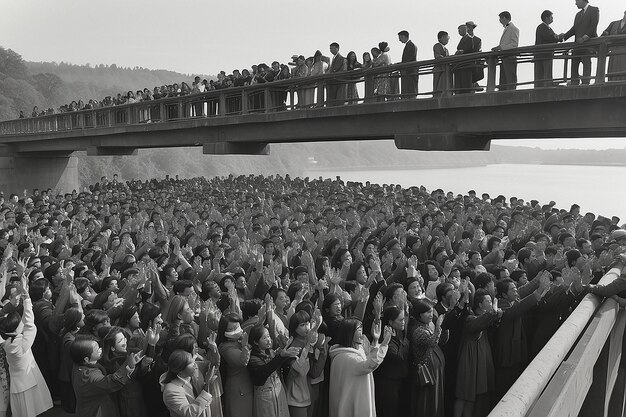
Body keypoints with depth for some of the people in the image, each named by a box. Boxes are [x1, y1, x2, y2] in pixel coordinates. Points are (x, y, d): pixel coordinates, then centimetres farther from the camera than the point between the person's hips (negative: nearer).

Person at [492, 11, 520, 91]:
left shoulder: (514, 29, -5)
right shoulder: (506, 29, 22)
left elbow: (514, 44, -13)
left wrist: (501, 47, -16)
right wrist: (497, 48, 9)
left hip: (510, 58, -9)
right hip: (504, 58, 9)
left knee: (511, 81, -10)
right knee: (503, 83, 8)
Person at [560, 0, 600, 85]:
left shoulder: (594, 10, 3)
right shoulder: (578, 14, 24)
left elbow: (593, 26, -9)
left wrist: (585, 37, -19)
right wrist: (564, 36, 3)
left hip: (588, 43, -7)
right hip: (577, 44, 7)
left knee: (586, 63, -12)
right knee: (574, 65, 2)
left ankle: (585, 83, -14)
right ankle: (574, 85, 2)